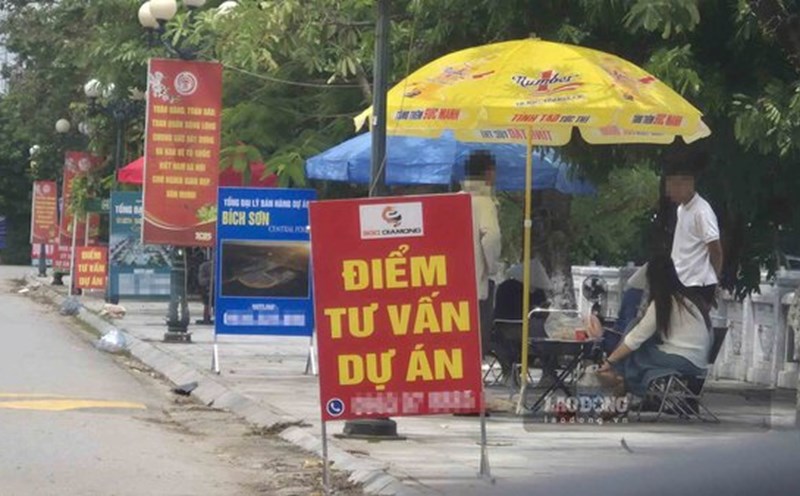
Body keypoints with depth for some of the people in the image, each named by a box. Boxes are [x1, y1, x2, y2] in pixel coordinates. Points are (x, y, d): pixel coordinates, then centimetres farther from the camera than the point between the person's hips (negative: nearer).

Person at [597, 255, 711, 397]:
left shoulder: (662, 302, -10)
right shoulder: (687, 297, 13)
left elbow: (636, 338, -6)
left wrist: (609, 361, 4)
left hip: (683, 362, -8)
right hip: (698, 365, 8)